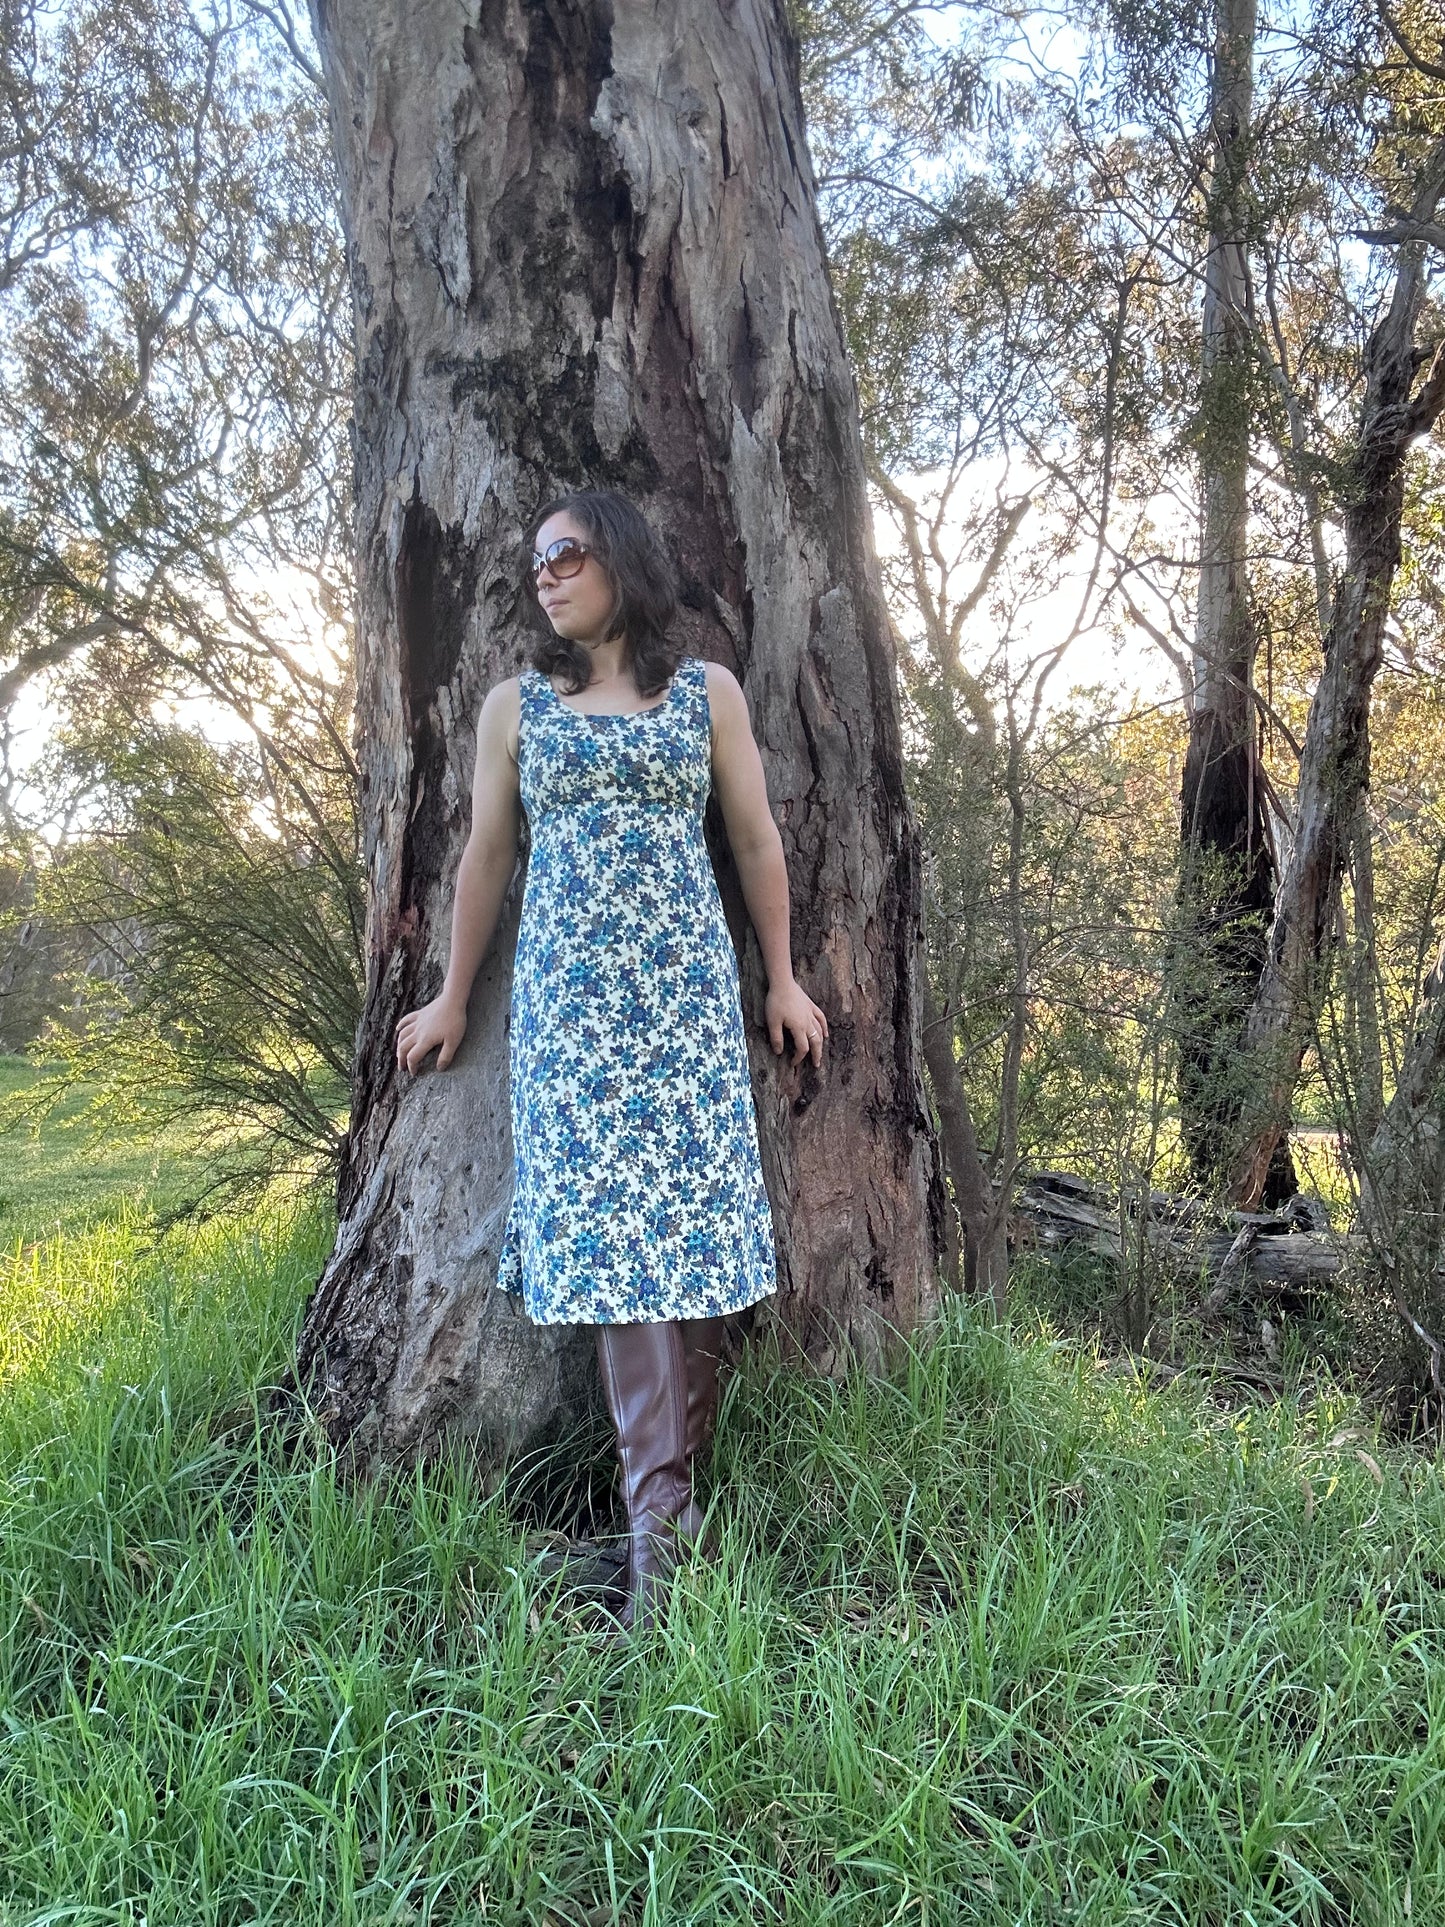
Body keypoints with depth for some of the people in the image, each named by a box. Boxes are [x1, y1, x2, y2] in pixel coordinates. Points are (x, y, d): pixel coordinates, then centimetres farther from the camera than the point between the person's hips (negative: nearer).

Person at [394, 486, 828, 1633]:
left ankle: (675, 1489, 9)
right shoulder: (515, 706, 10)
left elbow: (756, 840, 11)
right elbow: (487, 855, 14)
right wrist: (454, 999, 16)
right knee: (606, 1226, -7)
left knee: (692, 1212, -3)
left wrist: (781, 979, 11)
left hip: (688, 984, 0)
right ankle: (660, 1522, -4)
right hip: (569, 990, 0)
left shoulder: (706, 692, 9)